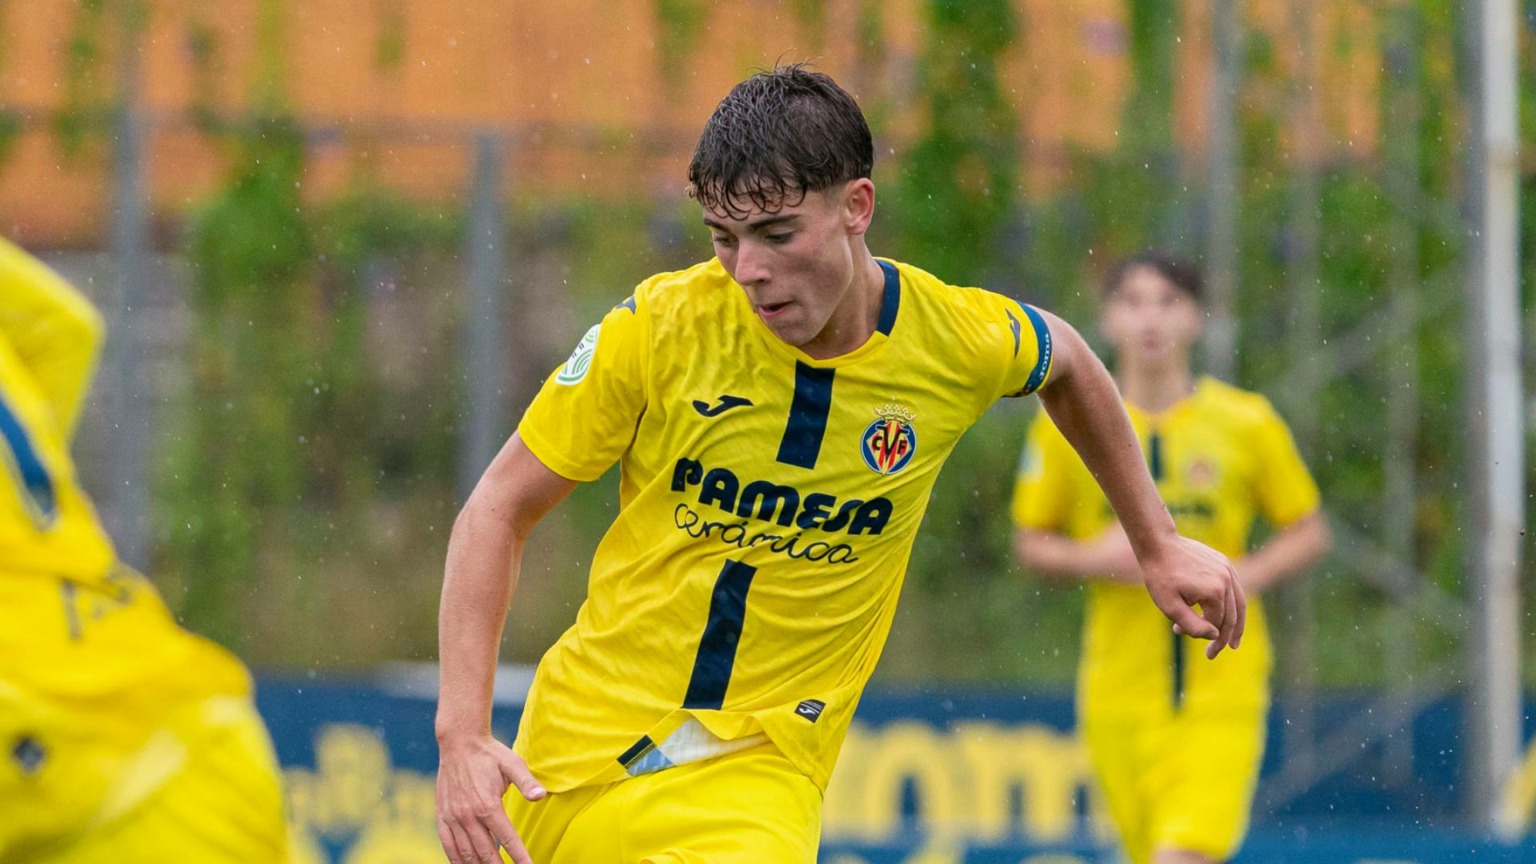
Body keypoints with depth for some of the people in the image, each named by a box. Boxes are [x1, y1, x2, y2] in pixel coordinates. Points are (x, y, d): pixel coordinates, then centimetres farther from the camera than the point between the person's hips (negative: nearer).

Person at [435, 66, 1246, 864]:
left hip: (756, 773, -1)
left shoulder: (961, 341, -9)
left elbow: (1069, 364, 16)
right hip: (579, 736, 1)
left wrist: (1156, 543, 20)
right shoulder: (658, 327, -14)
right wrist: (462, 734, -15)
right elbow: (501, 508, -6)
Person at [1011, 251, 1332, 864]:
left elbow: (1309, 532, 8)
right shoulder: (1067, 425, 2)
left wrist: (1241, 577, -10)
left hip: (1220, 691, -2)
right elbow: (1031, 541, 11)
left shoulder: (1247, 423, 0)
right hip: (1120, 692, 2)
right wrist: (1095, 557, -10)